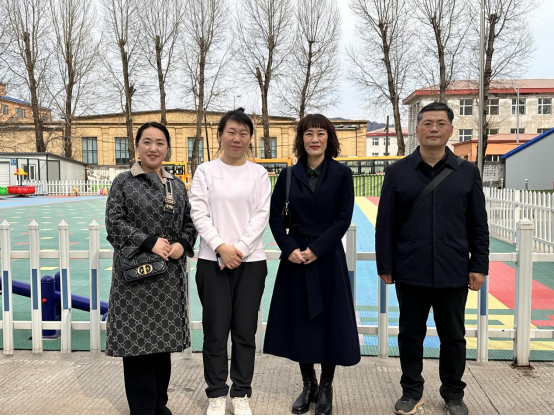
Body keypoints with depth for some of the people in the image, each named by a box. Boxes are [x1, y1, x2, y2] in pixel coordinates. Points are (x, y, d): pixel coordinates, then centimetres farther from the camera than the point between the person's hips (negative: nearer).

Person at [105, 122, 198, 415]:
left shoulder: (178, 186, 11)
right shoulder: (124, 181, 0)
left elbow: (189, 223, 13)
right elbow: (114, 223, -7)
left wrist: (182, 244, -8)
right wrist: (150, 242, -17)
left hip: (170, 273, 4)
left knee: (163, 338, 12)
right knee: (137, 339, 1)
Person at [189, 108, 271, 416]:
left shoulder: (259, 173, 6)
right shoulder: (205, 171, 5)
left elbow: (262, 215, -1)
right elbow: (199, 213, -2)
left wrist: (240, 249, -12)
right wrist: (220, 246, -15)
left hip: (251, 261, 1)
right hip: (213, 261, 0)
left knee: (245, 330, 6)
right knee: (215, 330, 5)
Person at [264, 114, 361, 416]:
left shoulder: (342, 174, -2)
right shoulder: (289, 175, 4)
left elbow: (343, 219, -7)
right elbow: (274, 216, 3)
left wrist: (316, 249, -15)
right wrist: (290, 249, -10)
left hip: (328, 257, -2)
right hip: (295, 256, 2)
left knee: (329, 320, 4)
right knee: (299, 320, 9)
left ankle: (326, 388, 22)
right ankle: (308, 385, 26)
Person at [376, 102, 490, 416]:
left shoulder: (468, 172, 2)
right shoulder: (398, 172, 0)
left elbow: (479, 225, 4)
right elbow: (385, 224, 0)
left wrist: (479, 265, 0)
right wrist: (385, 266, -2)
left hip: (453, 272, 1)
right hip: (410, 272, 0)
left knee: (453, 336, 14)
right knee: (411, 334, 12)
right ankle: (412, 391, 30)